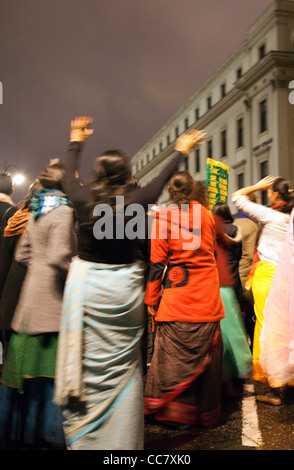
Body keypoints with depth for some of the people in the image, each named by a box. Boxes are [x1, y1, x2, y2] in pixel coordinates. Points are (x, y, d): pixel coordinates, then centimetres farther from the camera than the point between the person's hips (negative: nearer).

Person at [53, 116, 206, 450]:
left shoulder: (83, 198, -6)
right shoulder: (135, 202, -8)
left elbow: (68, 175, 16)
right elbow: (162, 179, 10)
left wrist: (75, 141, 34)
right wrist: (180, 152, 30)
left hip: (85, 284, 1)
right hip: (123, 288, 0)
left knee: (87, 362, 9)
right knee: (123, 366, 11)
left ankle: (84, 438, 22)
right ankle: (121, 439, 24)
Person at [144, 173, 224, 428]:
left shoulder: (163, 216, -4)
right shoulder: (207, 215, 7)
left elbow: (157, 262, -5)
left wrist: (152, 300, 0)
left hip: (177, 298, -4)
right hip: (207, 297, 4)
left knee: (175, 353, 3)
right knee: (206, 354, 11)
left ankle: (175, 411, 9)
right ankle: (206, 412, 24)